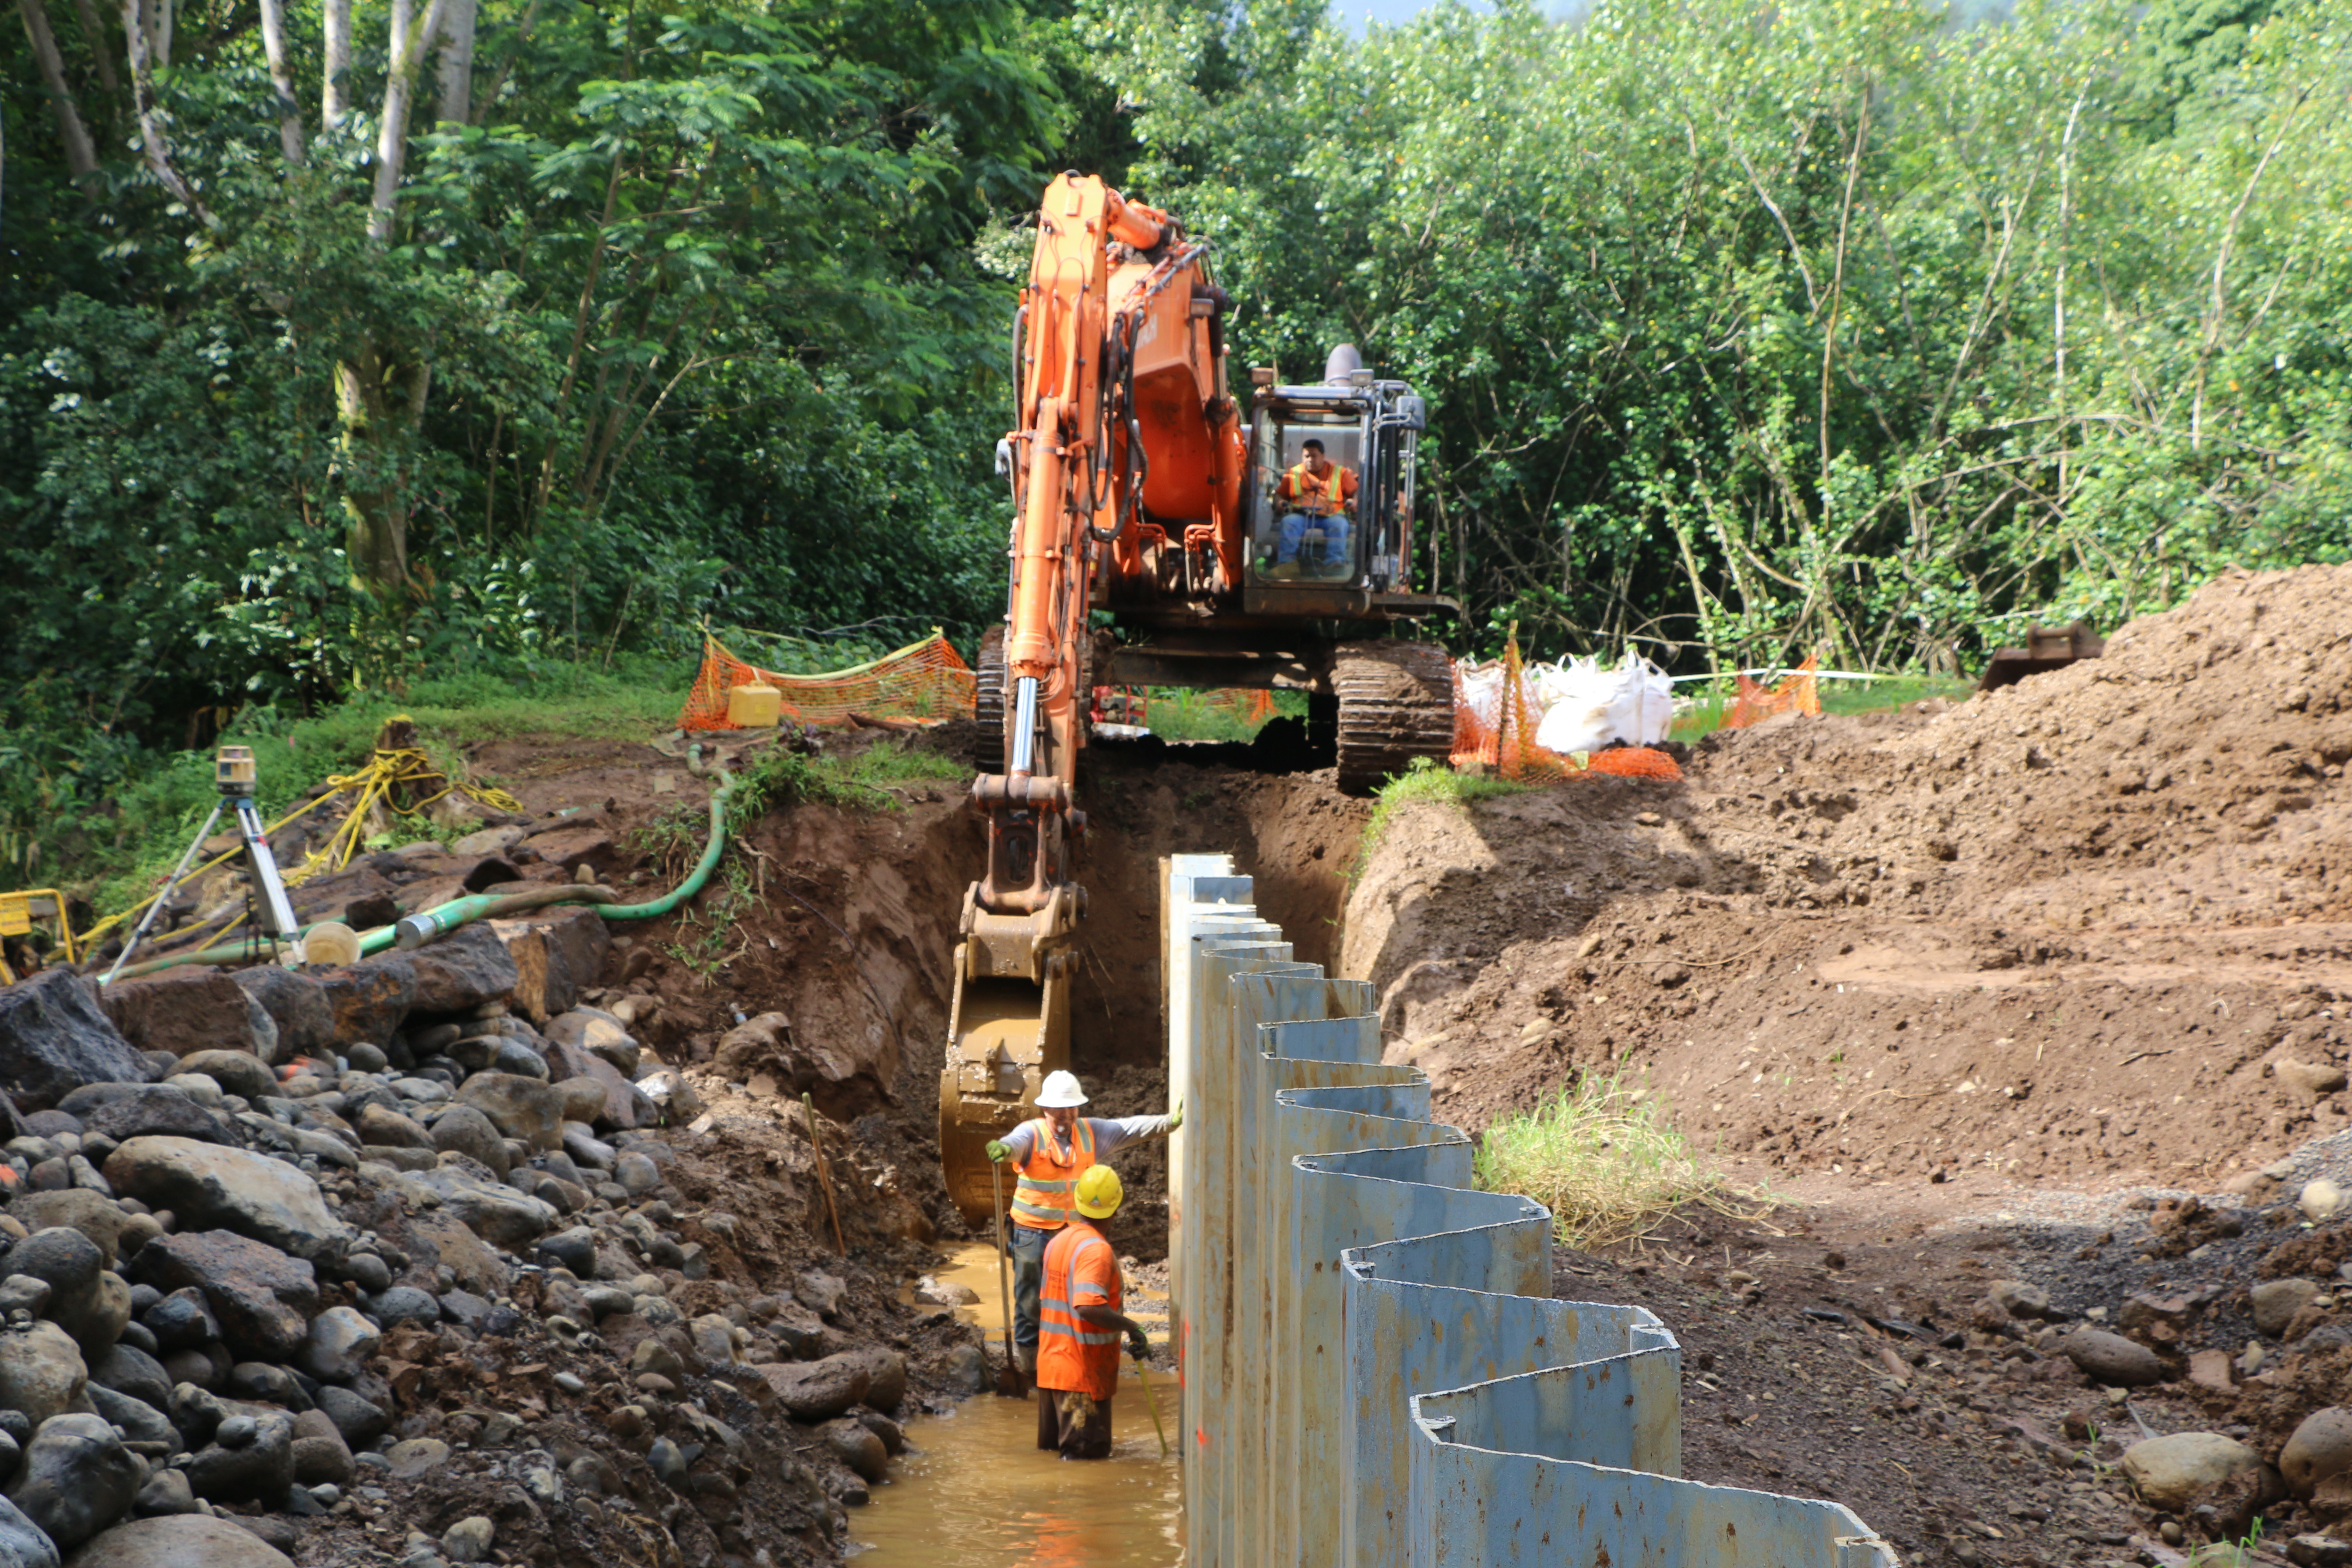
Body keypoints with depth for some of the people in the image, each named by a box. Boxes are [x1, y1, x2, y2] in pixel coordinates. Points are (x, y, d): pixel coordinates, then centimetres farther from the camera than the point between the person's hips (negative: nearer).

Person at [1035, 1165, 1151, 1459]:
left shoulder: (1059, 1240, 9)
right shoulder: (1096, 1250, -19)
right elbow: (1089, 1307, -33)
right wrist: (1132, 1327, -24)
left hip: (1050, 1365, 8)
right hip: (1082, 1374, -8)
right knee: (1088, 1456, -3)